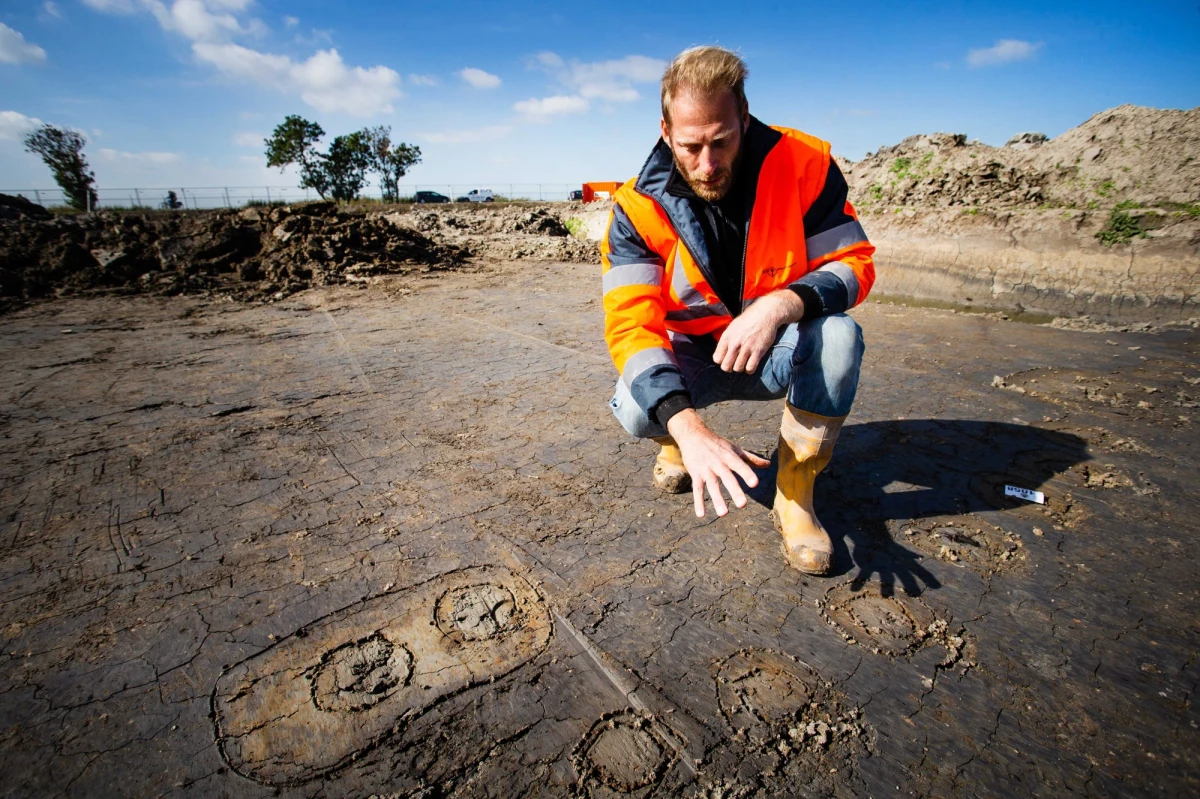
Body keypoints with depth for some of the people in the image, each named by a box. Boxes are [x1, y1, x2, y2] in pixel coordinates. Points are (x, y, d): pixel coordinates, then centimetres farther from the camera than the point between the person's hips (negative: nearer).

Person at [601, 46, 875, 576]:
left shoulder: (803, 164, -16)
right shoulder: (639, 208, -19)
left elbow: (854, 263, -13)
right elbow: (631, 324, -28)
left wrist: (781, 305, -37)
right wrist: (688, 429, -44)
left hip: (779, 352, 1)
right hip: (693, 358, 0)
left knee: (838, 335, -32)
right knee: (635, 410, -29)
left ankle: (795, 494, -11)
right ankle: (677, 443, 12)